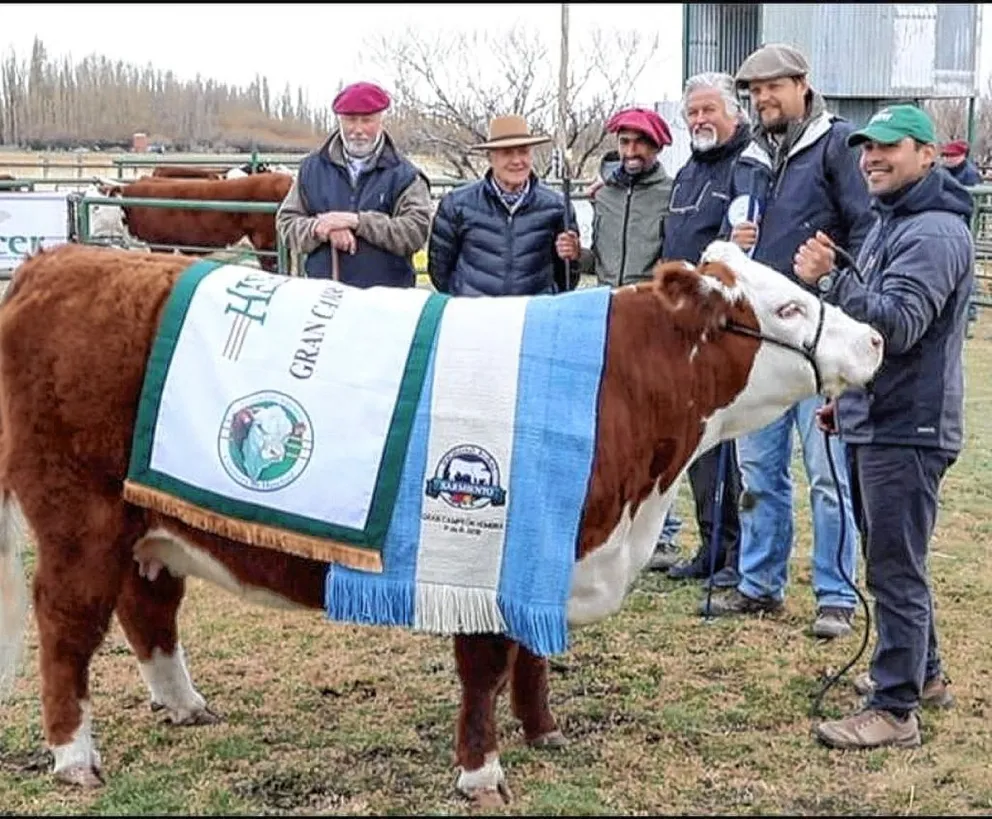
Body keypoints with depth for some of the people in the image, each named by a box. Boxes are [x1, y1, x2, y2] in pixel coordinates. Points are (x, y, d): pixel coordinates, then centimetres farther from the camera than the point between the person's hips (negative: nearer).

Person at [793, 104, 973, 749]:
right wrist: (846, 398, 25)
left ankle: (895, 709, 0)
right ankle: (924, 675, 33)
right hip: (874, 422, 11)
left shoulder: (935, 233, -16)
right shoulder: (891, 223, 17)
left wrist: (831, 280, -38)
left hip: (907, 429, -11)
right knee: (892, 559, 19)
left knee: (896, 569, -6)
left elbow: (898, 325, -28)